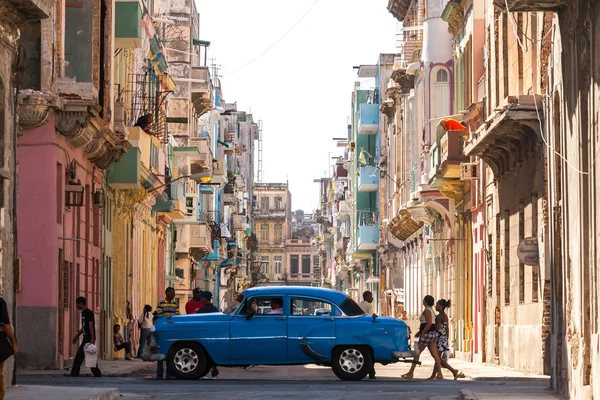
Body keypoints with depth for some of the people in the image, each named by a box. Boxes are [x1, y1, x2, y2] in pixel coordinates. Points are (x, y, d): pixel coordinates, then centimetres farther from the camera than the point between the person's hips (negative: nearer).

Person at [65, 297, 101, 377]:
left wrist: (92, 338, -24)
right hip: (86, 338, 10)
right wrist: (77, 336, 30)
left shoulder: (88, 313, -12)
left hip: (89, 338, -10)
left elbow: (91, 325, -18)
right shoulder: (83, 313, 18)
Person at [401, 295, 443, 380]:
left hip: (427, 334, -9)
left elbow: (429, 323, -23)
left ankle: (410, 373, 5)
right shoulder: (431, 310, 18)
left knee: (417, 353, 1)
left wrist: (422, 333, -20)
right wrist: (419, 331, 22)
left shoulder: (427, 310, -12)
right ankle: (439, 374, -7)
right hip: (433, 334, 9)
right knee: (435, 355, 1)